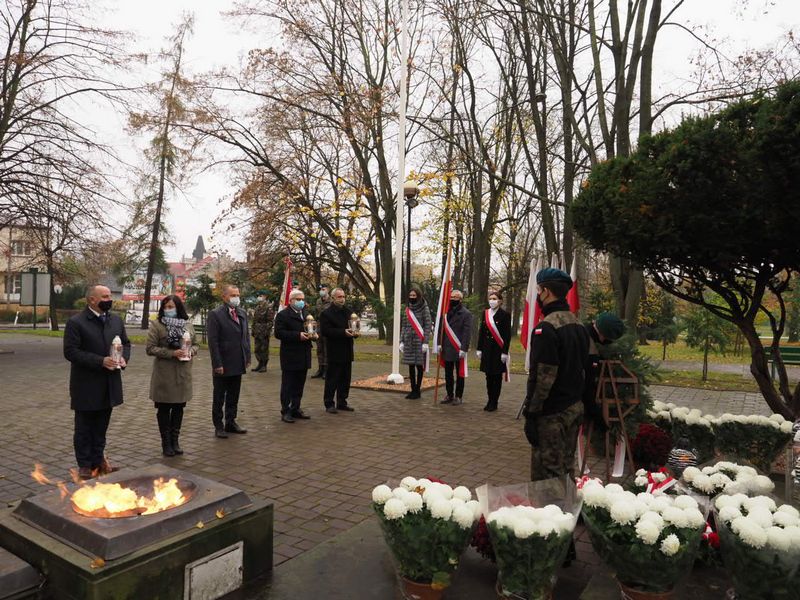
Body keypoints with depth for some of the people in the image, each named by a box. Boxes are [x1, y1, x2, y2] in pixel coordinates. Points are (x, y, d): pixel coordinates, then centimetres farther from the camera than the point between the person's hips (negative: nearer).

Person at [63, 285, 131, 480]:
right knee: (84, 428, 9)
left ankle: (98, 460, 30)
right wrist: (100, 361, -22)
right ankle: (85, 465, 21)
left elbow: (126, 343, 14)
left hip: (109, 385, 5)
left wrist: (124, 358, -7)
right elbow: (70, 351, -16)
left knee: (101, 427, 17)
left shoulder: (116, 320, 6)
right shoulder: (76, 322, -11)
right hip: (86, 386, -5)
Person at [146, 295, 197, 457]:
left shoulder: (188, 325, 8)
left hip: (183, 374, 4)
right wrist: (172, 353, -19)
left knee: (179, 408, 11)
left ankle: (175, 440, 24)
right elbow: (150, 348, -9)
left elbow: (195, 344, 16)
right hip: (164, 375, -4)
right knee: (164, 409, 6)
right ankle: (166, 443, 18)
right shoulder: (157, 325, -5)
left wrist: (190, 351, -7)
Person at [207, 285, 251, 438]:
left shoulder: (242, 313, 9)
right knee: (219, 398, 8)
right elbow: (213, 342, -14)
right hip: (223, 365, -6)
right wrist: (217, 364, -17)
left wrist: (247, 357, 8)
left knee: (233, 397, 16)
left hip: (238, 364, 6)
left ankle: (231, 423, 28)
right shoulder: (215, 314, -11)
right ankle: (218, 426, 19)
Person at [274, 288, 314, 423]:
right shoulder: (283, 315, -8)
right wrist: (298, 335, -22)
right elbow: (279, 333, -16)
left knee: (299, 385, 13)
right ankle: (285, 411, 9)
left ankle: (295, 409, 23)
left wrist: (312, 335, -2)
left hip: (304, 356, 7)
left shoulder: (307, 314, 14)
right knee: (287, 385, 1)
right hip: (290, 356, -7)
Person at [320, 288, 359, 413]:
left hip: (347, 351, 7)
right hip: (334, 352, -6)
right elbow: (325, 331, -16)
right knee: (332, 379, 0)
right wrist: (343, 332, -22)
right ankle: (329, 404, 9)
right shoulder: (326, 313, -8)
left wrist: (355, 332, -4)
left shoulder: (348, 311, 13)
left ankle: (342, 403, 23)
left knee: (345, 379, 12)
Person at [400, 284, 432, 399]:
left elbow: (428, 326, -7)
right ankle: (413, 390, 16)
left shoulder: (424, 308, -4)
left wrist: (425, 342, -13)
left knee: (419, 365, 1)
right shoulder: (407, 308, 11)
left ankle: (418, 390, 10)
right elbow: (404, 326, 13)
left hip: (419, 341, -5)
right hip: (409, 341, 5)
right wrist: (402, 341, 8)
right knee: (411, 366, 8)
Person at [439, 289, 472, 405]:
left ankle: (458, 396, 14)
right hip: (447, 349, 6)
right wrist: (440, 344, 8)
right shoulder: (447, 312, 11)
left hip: (458, 349, -6)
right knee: (448, 374, 12)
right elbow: (442, 329, 15)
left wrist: (463, 348, -17)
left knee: (459, 374, 5)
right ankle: (450, 395, 22)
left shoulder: (466, 314, -7)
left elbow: (467, 332, -12)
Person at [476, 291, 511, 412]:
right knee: (489, 376, 10)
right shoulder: (485, 313, 8)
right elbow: (481, 332, 10)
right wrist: (479, 349, 8)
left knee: (497, 377, 3)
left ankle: (494, 402, 11)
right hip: (487, 350, 5)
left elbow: (507, 335, -9)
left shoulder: (505, 315, -7)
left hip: (498, 350, -5)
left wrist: (505, 352, -14)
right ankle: (490, 400, 20)